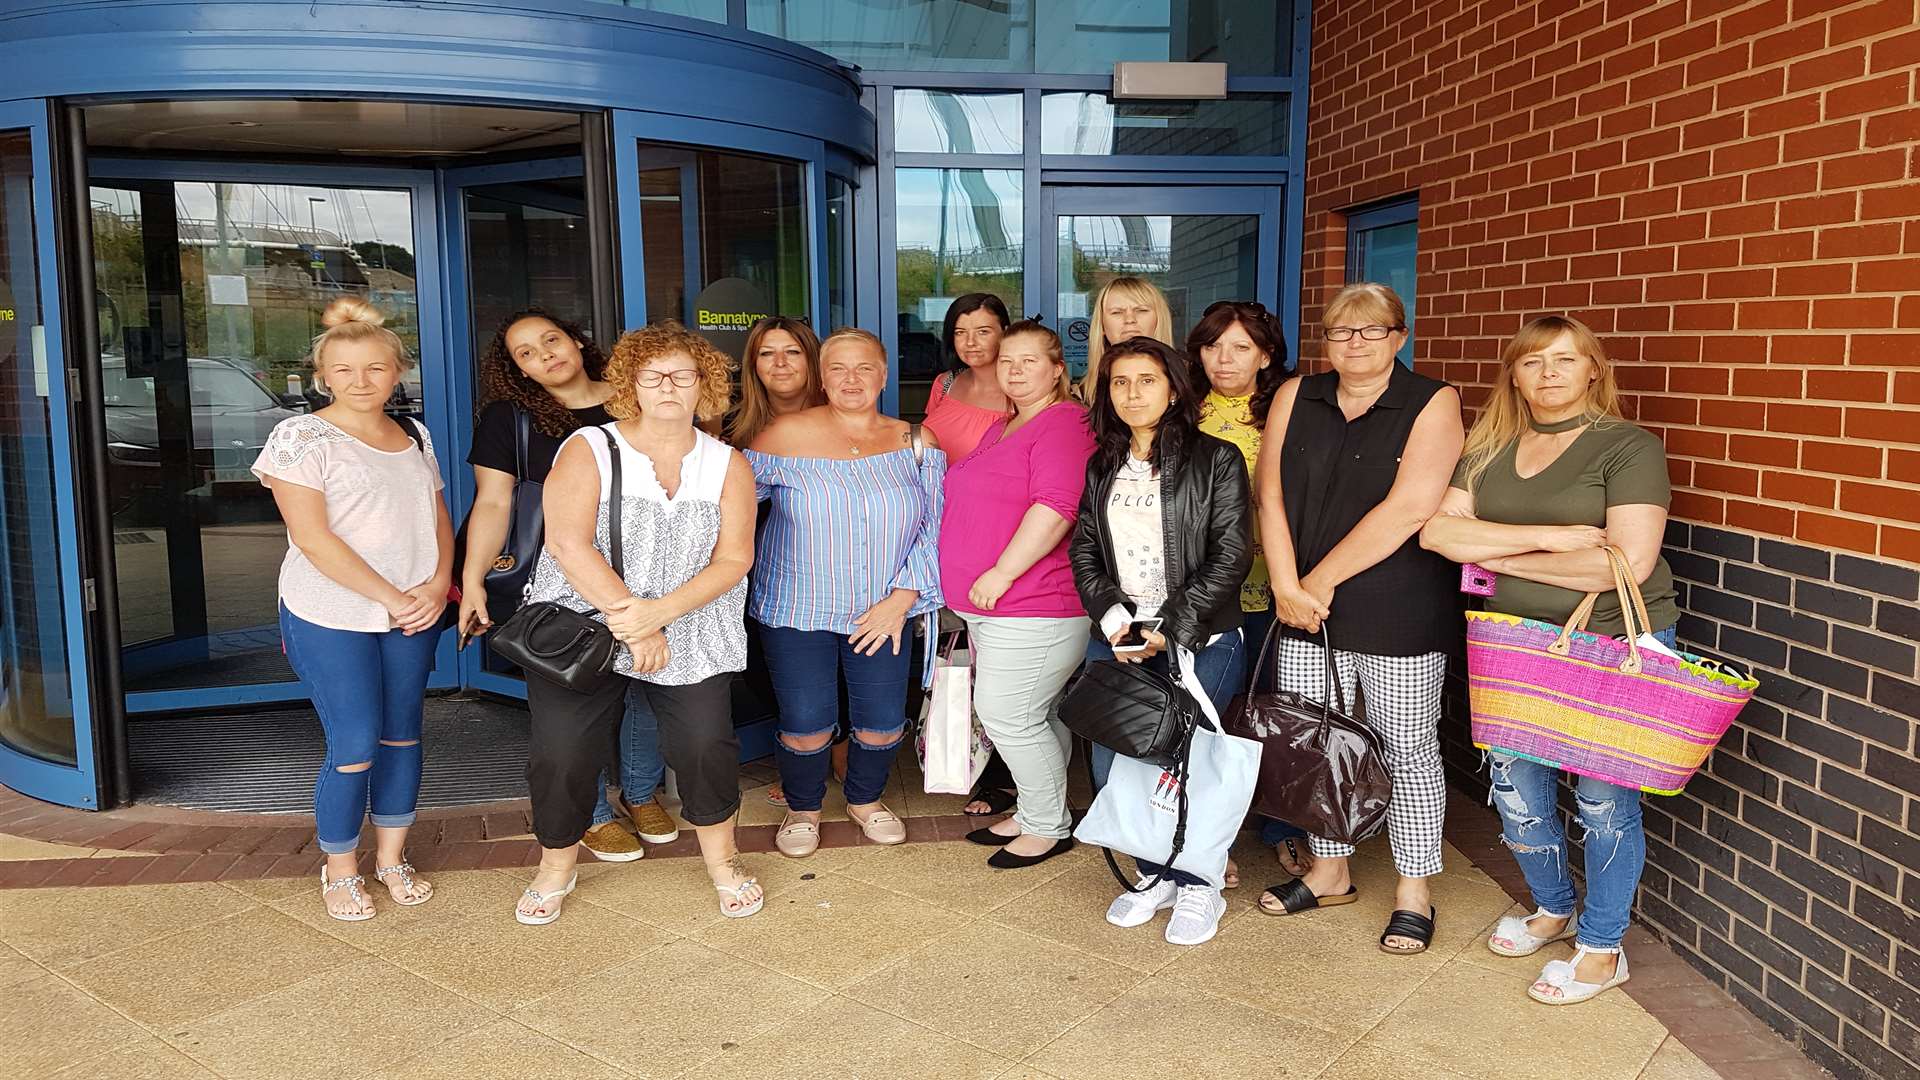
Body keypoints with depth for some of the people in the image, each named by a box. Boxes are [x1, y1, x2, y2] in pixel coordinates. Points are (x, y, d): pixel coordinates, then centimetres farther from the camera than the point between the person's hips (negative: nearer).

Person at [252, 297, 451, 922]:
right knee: (355, 747, -3)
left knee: (402, 735, 11)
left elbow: (440, 520, 11)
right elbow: (313, 539, -16)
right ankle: (340, 870, 18)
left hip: (412, 615, 5)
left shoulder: (415, 437, 9)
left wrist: (438, 585, -8)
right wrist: (392, 598, -17)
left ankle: (391, 857, 27)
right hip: (331, 618, -5)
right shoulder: (302, 437, -8)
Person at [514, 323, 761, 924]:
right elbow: (568, 543, -16)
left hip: (692, 636, 2)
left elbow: (733, 559, -5)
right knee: (561, 754, -1)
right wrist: (630, 619, -20)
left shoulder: (728, 466, 2)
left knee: (708, 744, -5)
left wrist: (659, 612, -19)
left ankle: (721, 859, 22)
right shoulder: (588, 450, -6)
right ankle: (557, 865, 27)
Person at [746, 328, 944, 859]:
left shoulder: (915, 443, 0)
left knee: (883, 722, 6)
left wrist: (901, 598, -10)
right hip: (797, 610, -2)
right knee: (806, 724, 0)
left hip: (882, 611, 2)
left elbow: (934, 527, -2)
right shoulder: (786, 436, -5)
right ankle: (802, 809, 31)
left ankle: (865, 799, 37)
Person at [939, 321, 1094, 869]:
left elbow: (1055, 507, -26)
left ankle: (1050, 826, 11)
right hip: (989, 606, 9)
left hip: (1031, 608, -9)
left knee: (1008, 717, -4)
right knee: (1035, 718, 16)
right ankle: (1036, 813, 28)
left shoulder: (1063, 424, -14)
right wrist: (973, 586, 22)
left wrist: (1001, 573, -23)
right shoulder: (1003, 427, 18)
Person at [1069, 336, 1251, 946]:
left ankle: (1199, 887, 17)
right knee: (1110, 764, 2)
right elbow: (1083, 549, 11)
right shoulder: (1101, 468, 13)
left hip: (1198, 640, -4)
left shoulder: (1215, 460, -2)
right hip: (1116, 638, 5)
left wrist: (1169, 628, -13)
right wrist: (1111, 614, -6)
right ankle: (1156, 876, 23)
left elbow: (1231, 556, -8)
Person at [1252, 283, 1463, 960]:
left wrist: (1319, 582, -13)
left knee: (1407, 749, 6)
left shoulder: (1432, 403, -6)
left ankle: (1414, 890, 22)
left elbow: (1407, 509, -15)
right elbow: (1272, 497, 1)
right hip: (1305, 606, 4)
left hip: (1400, 612, -4)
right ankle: (1330, 871, 31)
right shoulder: (1295, 398, 7)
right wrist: (1287, 587, -10)